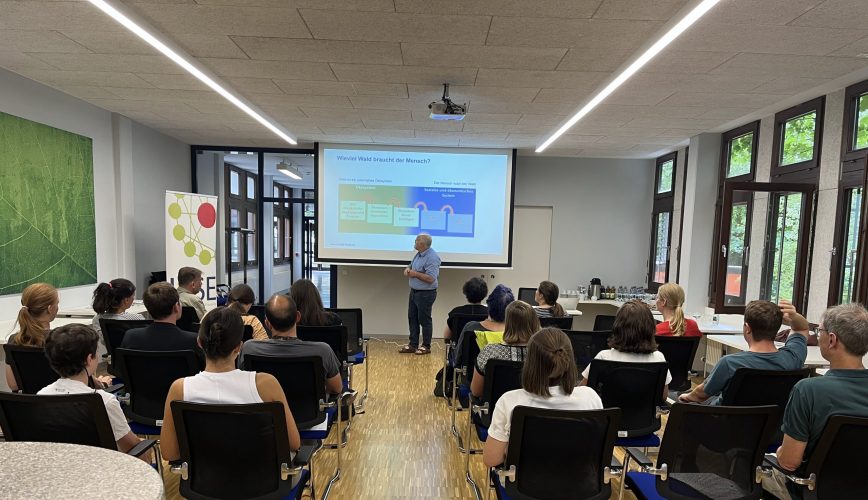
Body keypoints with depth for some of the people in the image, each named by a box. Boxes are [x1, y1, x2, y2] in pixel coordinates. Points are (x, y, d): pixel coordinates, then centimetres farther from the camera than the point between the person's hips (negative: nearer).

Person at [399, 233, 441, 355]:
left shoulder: (432, 258, -22)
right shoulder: (419, 254, 7)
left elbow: (430, 279, -28)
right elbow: (411, 265, 21)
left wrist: (415, 274, -19)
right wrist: (407, 269, -2)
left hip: (425, 294, -9)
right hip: (414, 291, 9)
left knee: (424, 320, 2)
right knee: (412, 318, 14)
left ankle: (426, 346, 16)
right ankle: (413, 344, 24)